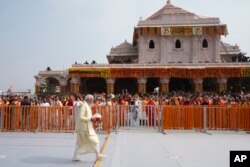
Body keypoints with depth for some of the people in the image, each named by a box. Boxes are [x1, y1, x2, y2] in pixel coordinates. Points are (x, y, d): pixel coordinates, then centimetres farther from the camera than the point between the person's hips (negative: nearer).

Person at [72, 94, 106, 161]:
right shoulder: (83, 106, -16)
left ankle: (75, 157, 20)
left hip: (86, 127, 10)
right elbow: (80, 117, -22)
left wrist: (92, 119, 7)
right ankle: (98, 155, 8)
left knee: (80, 142, 14)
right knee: (94, 140, -1)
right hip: (85, 127, -10)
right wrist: (90, 119, -20)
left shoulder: (87, 106, 15)